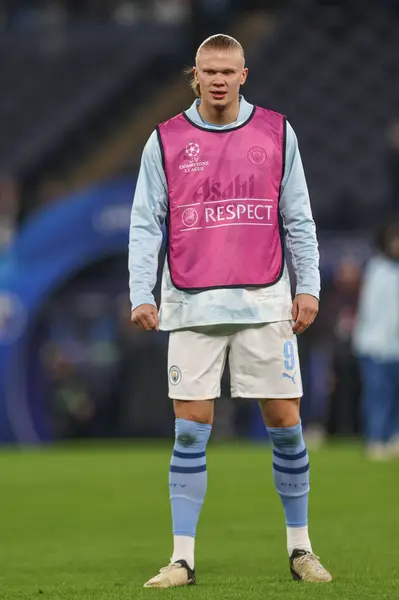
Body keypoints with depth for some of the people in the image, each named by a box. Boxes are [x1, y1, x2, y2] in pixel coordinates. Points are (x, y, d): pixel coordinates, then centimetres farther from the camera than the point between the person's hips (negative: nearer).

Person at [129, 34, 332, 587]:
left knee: (285, 422, 1)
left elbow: (297, 219, 9)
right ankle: (183, 558, 2)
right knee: (191, 431, -2)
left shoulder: (277, 134, 7)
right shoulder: (165, 141, 5)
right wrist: (141, 295, -5)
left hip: (265, 303, 1)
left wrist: (309, 287, 1)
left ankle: (299, 547, 14)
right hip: (192, 307, -1)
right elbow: (145, 224, 4)